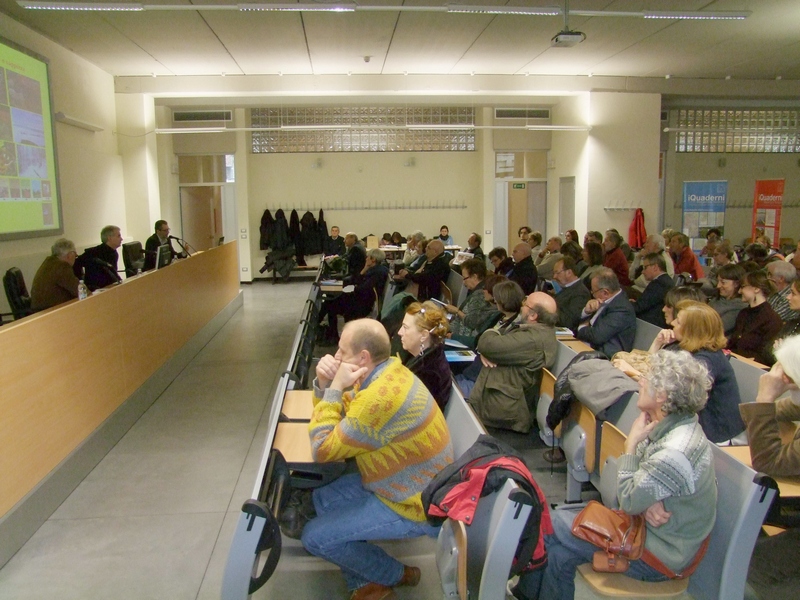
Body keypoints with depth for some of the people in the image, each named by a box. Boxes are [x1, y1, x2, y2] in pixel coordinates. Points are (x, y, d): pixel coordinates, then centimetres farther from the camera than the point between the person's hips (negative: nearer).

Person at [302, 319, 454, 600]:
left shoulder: (381, 397, -33)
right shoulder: (386, 371, -1)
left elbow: (323, 450, -22)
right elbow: (341, 415, 10)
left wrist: (335, 388, -20)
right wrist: (325, 384, -8)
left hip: (417, 505, -10)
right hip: (410, 486, 10)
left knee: (314, 537, -6)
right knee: (322, 498, 16)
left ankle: (395, 575, 14)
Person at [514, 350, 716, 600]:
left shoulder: (674, 454, -34)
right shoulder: (677, 424, -4)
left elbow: (628, 501, -21)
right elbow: (643, 481, 6)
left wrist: (632, 441, -19)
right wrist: (646, 502, -17)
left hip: (658, 553, -8)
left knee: (548, 525, -3)